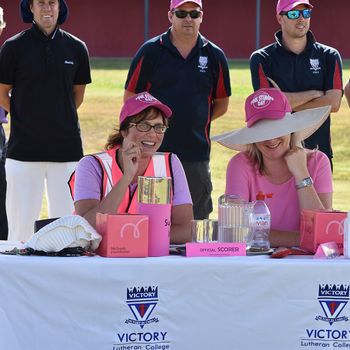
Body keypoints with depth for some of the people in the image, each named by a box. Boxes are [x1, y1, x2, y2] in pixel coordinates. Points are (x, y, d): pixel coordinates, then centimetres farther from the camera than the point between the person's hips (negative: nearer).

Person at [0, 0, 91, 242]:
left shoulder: (76, 48, 6)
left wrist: (58, 119, 13)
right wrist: (25, 120, 6)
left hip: (66, 147, 2)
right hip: (24, 148, -2)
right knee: (21, 222, -2)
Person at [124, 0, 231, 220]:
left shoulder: (214, 56, 6)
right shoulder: (150, 52, 1)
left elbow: (221, 104, 15)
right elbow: (130, 98, 5)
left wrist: (196, 121, 5)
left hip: (197, 154, 2)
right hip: (154, 152, -2)